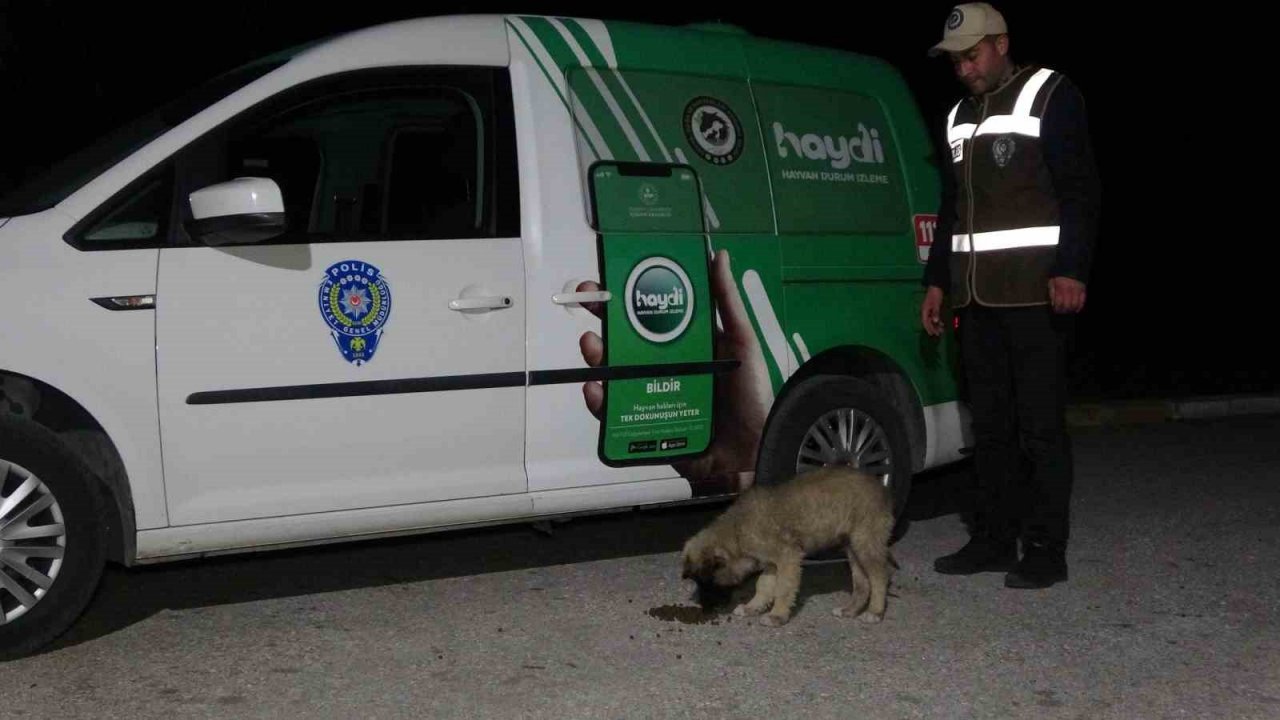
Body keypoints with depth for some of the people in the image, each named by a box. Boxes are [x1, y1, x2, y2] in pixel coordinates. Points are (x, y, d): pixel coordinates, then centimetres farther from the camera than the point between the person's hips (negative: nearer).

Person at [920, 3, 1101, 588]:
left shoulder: (1051, 96, 0)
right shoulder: (960, 117, 20)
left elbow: (1081, 191, -8)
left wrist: (1070, 270, -18)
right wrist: (937, 281, 20)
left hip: (1034, 292, -7)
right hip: (976, 295, 7)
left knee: (1041, 424, -6)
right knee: (990, 423, 9)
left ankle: (1045, 551, -2)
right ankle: (994, 540, 16)